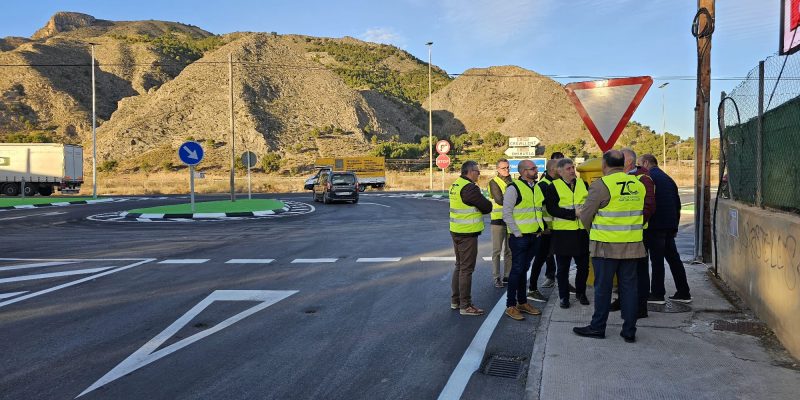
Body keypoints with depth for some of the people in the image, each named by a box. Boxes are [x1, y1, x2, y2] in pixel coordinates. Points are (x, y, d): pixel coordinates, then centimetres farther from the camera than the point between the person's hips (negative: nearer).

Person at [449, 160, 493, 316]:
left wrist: (475, 209, -1)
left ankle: (455, 300, 27)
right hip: (468, 233, -10)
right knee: (466, 269, -3)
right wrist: (485, 204, 4)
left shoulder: (455, 185, 10)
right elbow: (487, 207, -17)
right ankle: (465, 306, 2)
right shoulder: (469, 188, -20)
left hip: (456, 231, 10)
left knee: (459, 266, 19)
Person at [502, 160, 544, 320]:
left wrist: (540, 228, 14)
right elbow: (507, 214, -15)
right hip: (519, 237, -7)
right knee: (517, 270, -4)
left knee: (524, 269, 15)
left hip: (534, 235, 7)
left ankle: (522, 302, 24)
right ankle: (510, 306, 4)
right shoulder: (514, 188, -13)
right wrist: (517, 233, -16)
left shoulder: (537, 188, 12)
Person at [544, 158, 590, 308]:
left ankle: (580, 293, 30)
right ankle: (563, 297, 18)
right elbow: (552, 209, -12)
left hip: (582, 232, 4)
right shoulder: (553, 187, -3)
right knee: (563, 268, 5)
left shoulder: (583, 184, 11)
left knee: (583, 265, 11)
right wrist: (574, 214, -18)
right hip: (563, 233, -4)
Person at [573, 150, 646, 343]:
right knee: (629, 287, 10)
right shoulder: (638, 184, 6)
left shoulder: (601, 185, -13)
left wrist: (579, 212, 14)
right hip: (632, 245, 5)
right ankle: (629, 331, 15)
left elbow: (585, 215, -9)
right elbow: (641, 212, 15)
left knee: (603, 287, 5)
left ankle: (598, 327, 16)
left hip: (606, 245, -5)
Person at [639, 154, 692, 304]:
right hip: (670, 226, 8)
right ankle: (683, 293, 16)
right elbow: (677, 203, 20)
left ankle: (657, 294, 1)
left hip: (656, 225, -8)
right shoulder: (668, 179, 18)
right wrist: (675, 226, 23)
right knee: (673, 258, 12)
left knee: (657, 259, -3)